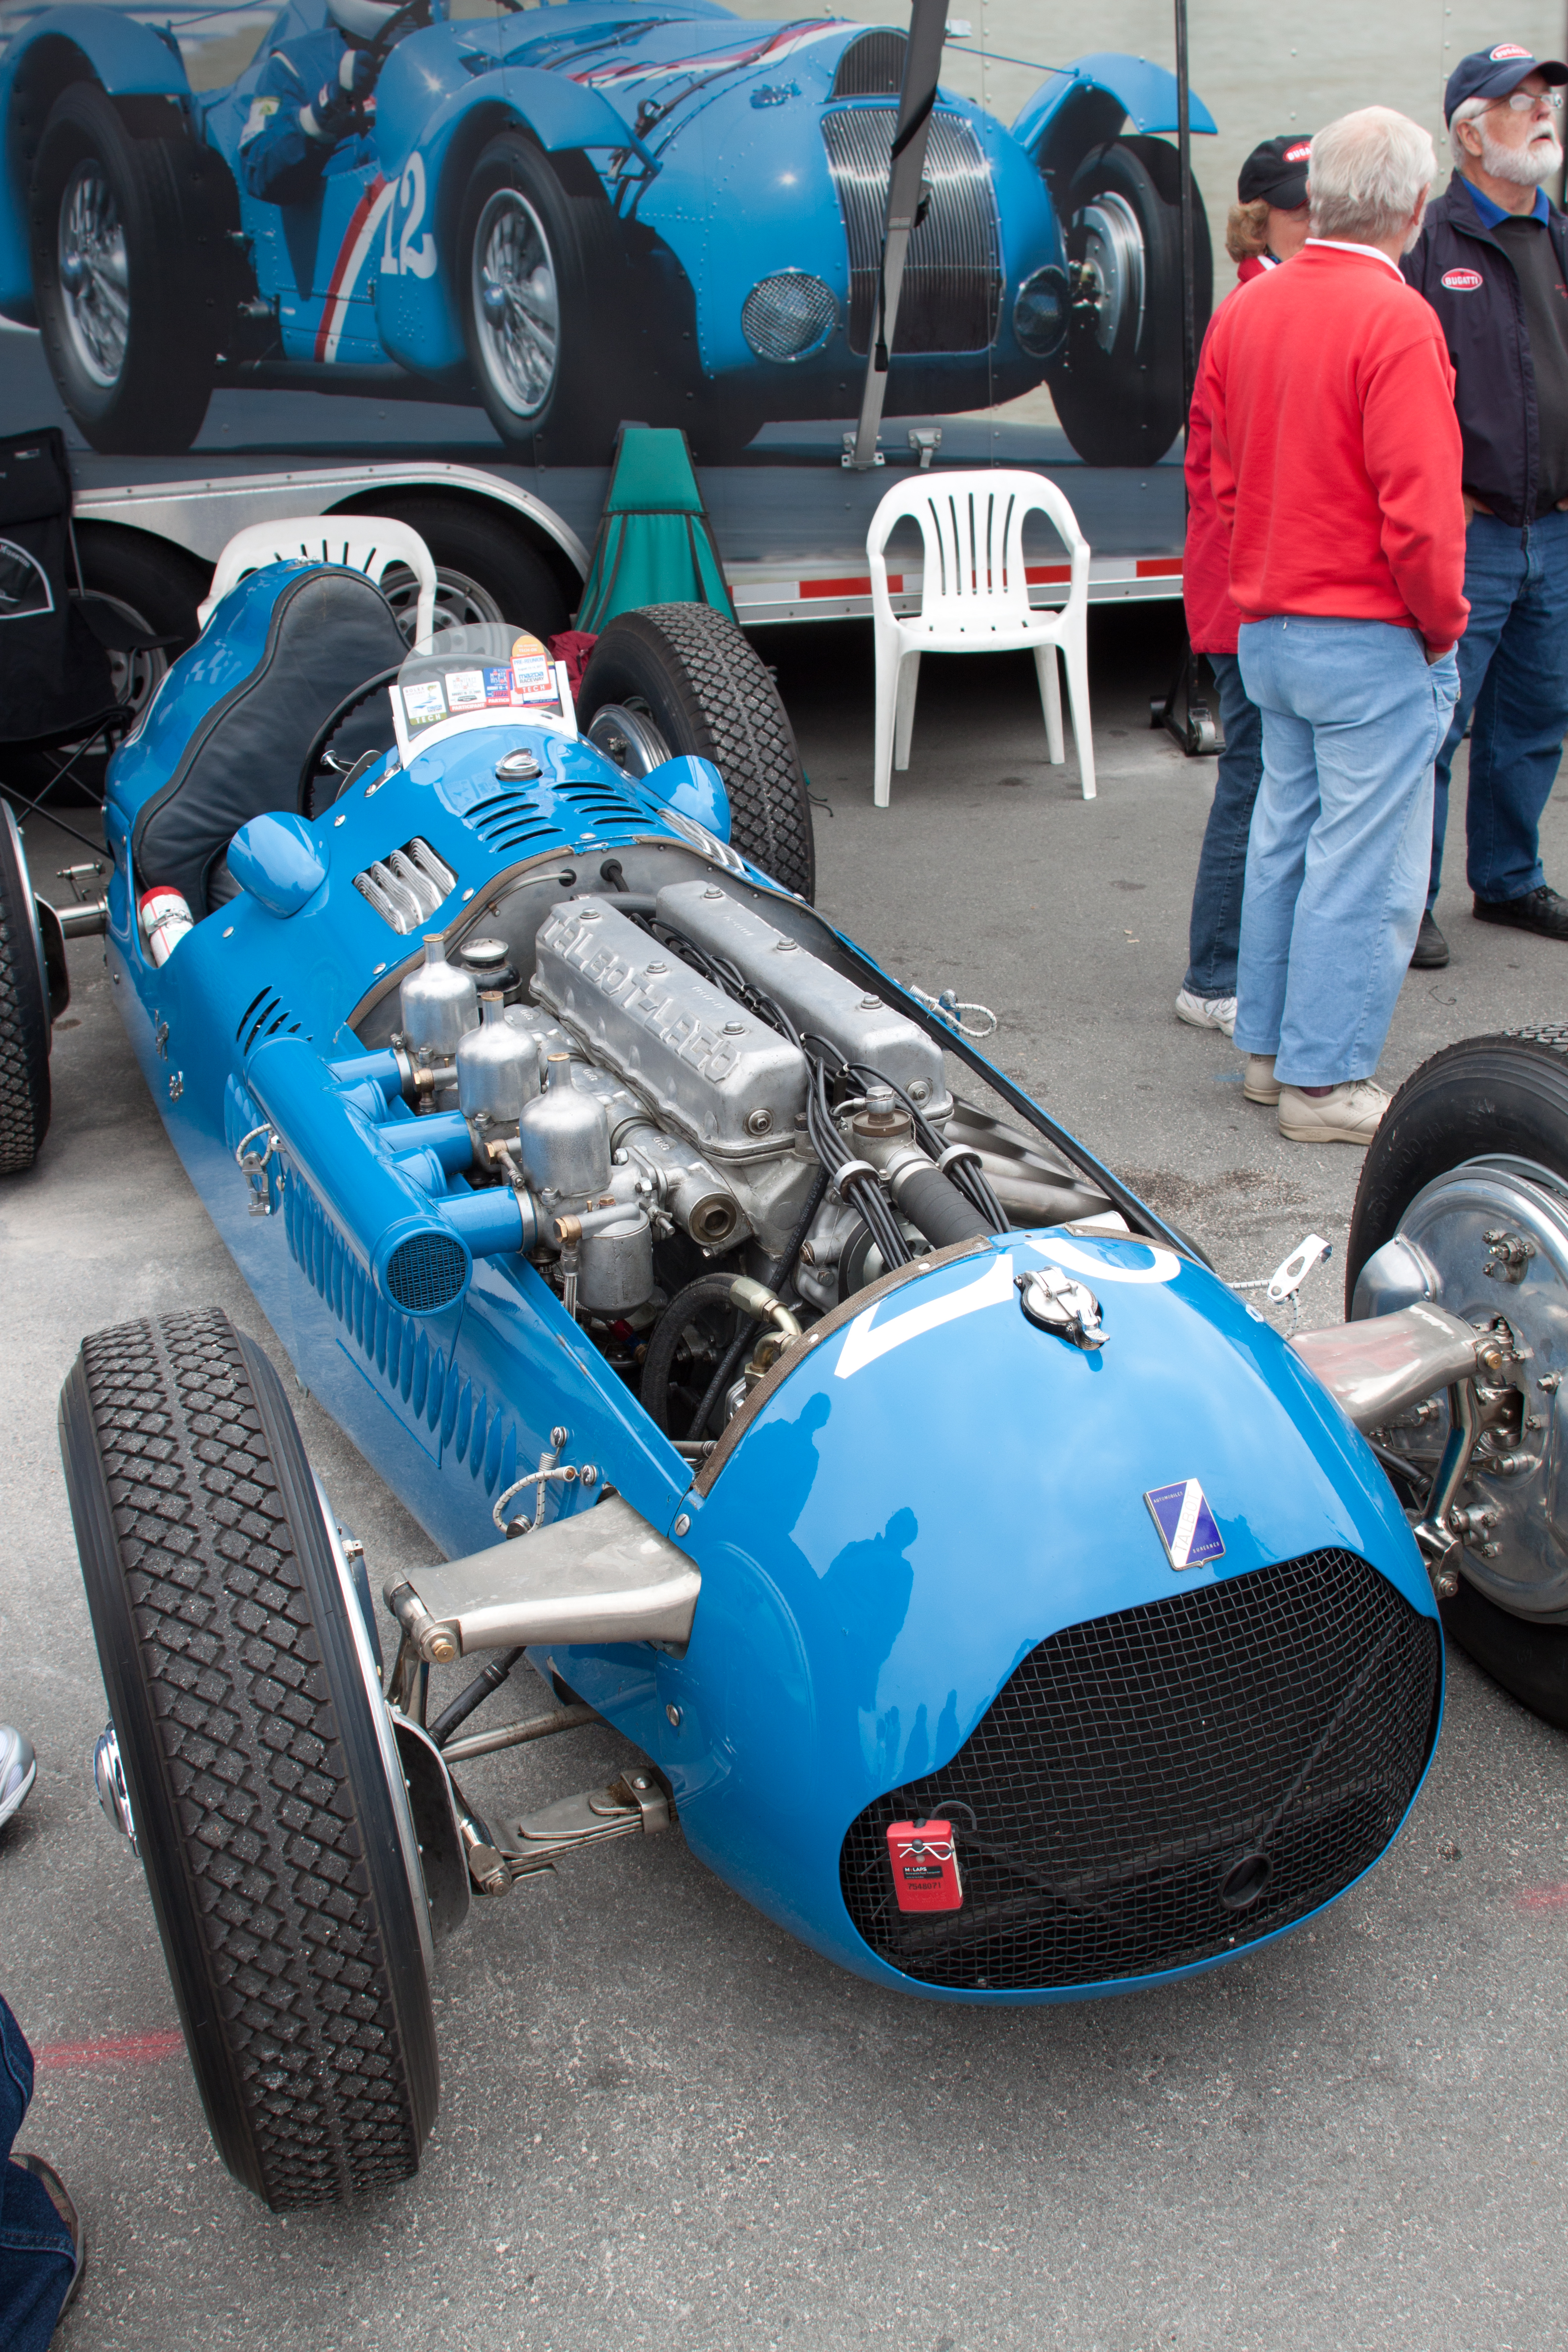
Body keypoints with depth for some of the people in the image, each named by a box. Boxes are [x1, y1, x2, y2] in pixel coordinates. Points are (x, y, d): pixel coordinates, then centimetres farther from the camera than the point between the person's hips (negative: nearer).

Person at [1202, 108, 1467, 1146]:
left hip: (1268, 628, 8)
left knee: (1285, 838, 17)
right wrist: (1443, 626, -6)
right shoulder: (1396, 320, -17)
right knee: (1365, 864, 0)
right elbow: (1420, 510, -20)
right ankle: (1327, 1081, 7)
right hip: (1373, 639, -8)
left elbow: (1215, 473, 14)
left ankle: (1270, 1050, 26)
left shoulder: (1243, 313, 6)